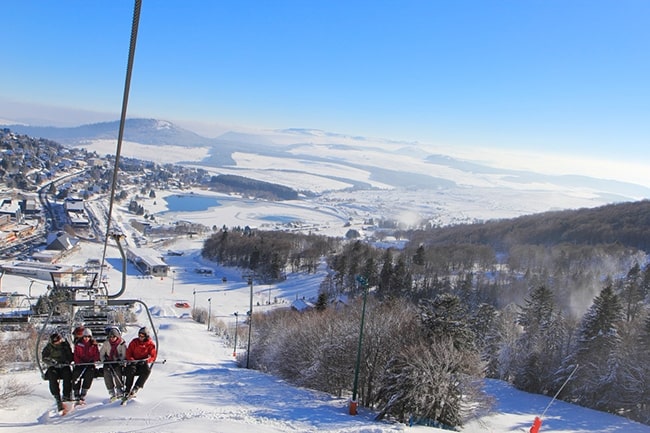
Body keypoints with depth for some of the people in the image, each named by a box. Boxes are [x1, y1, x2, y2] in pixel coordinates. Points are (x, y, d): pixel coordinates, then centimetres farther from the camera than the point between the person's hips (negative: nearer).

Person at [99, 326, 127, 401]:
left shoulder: (122, 343, -3)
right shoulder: (106, 343, 5)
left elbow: (124, 354, -3)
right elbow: (101, 353, 10)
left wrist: (119, 360, -19)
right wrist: (104, 360, -5)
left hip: (118, 362, -2)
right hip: (108, 361, 2)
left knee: (117, 372, -25)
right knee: (106, 372, -20)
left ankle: (120, 391, -15)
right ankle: (112, 392, -14)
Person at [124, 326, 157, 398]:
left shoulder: (150, 344, 1)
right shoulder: (134, 342, 3)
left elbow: (153, 356, -1)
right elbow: (128, 352, 3)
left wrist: (147, 360, -21)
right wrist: (131, 359, -16)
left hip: (143, 363, 0)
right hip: (133, 362, 0)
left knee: (147, 370, -32)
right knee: (131, 370, -32)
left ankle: (136, 388, -32)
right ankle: (127, 390, -24)